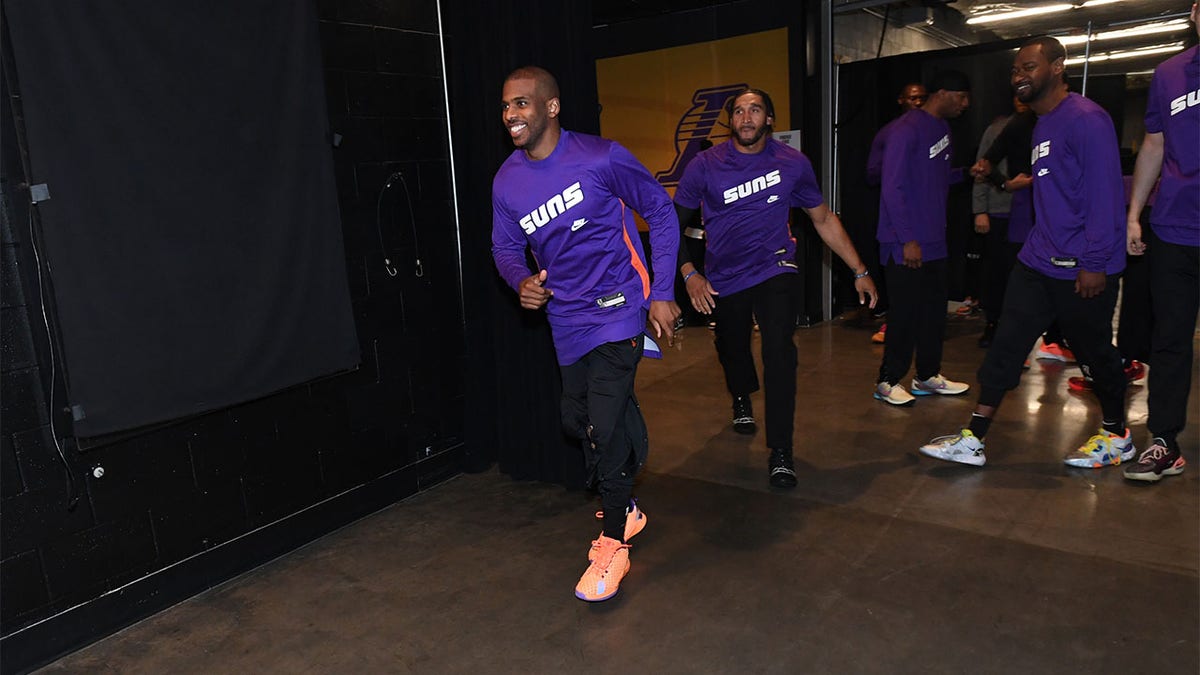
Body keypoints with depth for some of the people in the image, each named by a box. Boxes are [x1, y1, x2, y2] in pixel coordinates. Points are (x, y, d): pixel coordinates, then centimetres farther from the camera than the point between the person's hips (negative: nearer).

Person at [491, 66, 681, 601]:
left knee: (605, 425, -12)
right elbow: (505, 247, 11)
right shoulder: (507, 182, 0)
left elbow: (661, 212, -6)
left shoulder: (601, 158, -15)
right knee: (577, 419, 15)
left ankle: (613, 545, 9)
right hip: (566, 319, 6)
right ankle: (625, 510, 43)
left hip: (617, 309, -6)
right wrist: (521, 281, -14)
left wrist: (662, 294, -10)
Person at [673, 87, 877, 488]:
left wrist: (860, 271, 6)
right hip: (724, 279, 1)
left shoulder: (793, 163, -4)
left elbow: (824, 219, 6)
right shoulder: (706, 166, -8)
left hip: (774, 271, -1)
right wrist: (689, 275, -14)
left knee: (780, 352, -20)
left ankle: (781, 452, -11)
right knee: (731, 349, 18)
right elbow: (673, 223, -3)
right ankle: (741, 399, 55)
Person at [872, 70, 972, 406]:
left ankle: (928, 375, 27)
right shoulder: (907, 130, -14)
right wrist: (908, 240, -20)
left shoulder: (942, 127, 13)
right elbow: (892, 188, -19)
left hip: (934, 241, 9)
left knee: (934, 309, 13)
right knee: (905, 312, -3)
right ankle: (888, 381, 11)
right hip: (906, 243, -9)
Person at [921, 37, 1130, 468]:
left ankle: (1117, 437, 30)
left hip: (1081, 269, -8)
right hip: (1038, 262, 8)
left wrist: (1094, 263, -20)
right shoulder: (1041, 125, 14)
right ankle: (973, 440, 6)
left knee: (1096, 352, 8)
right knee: (1005, 345, 3)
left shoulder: (1085, 119, -13)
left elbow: (1105, 194, -19)